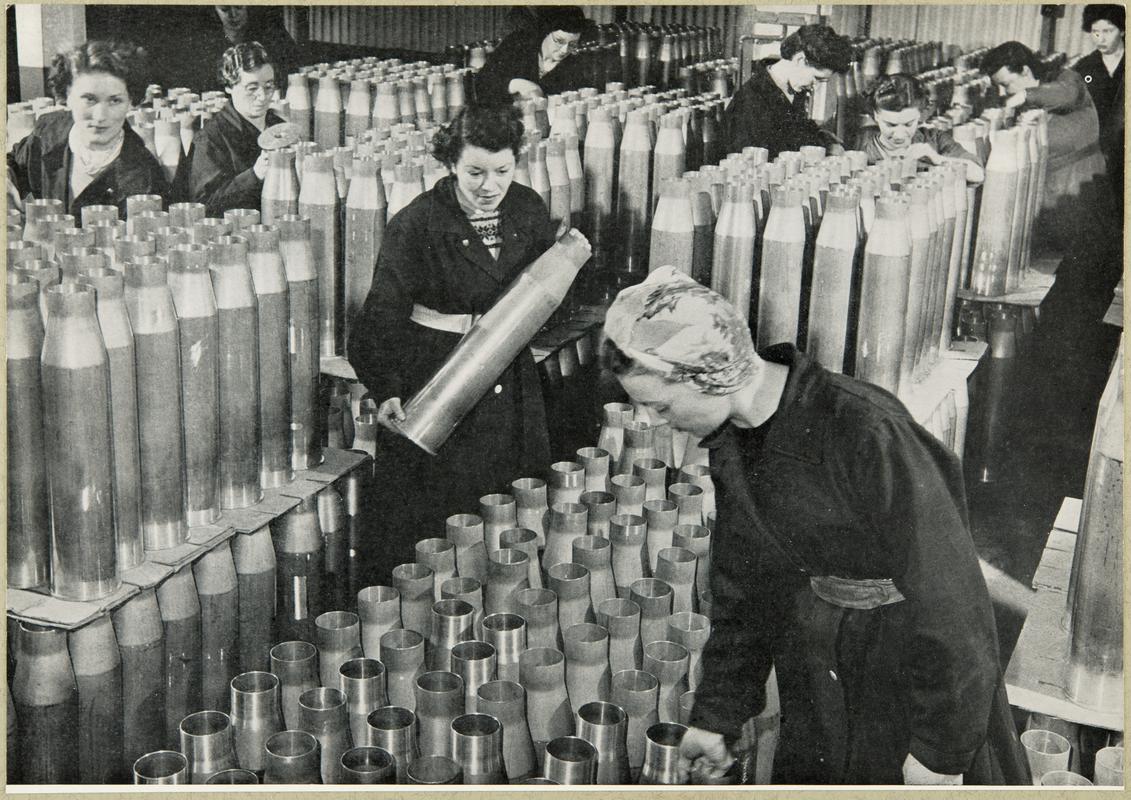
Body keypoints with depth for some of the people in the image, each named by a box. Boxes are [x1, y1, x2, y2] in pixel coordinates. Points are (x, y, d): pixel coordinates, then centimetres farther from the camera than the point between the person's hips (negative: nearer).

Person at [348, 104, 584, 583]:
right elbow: (382, 314, -18)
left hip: (509, 387, 5)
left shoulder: (528, 210, 3)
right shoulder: (416, 224, -13)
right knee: (425, 528, 1)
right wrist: (384, 388, -31)